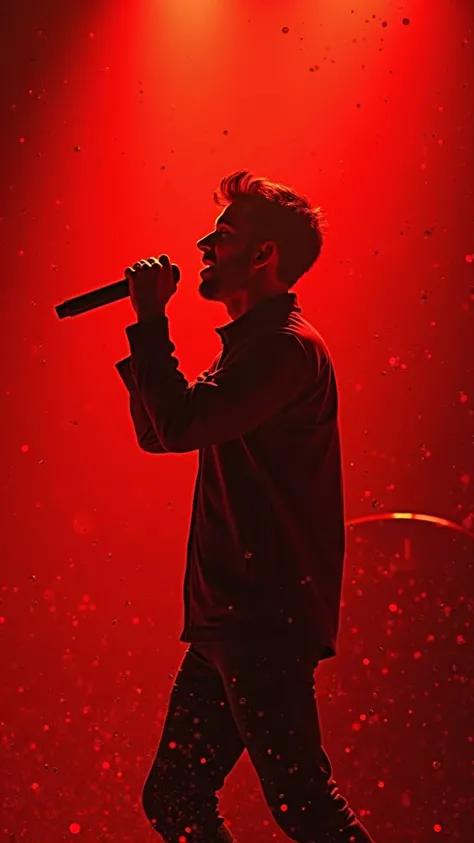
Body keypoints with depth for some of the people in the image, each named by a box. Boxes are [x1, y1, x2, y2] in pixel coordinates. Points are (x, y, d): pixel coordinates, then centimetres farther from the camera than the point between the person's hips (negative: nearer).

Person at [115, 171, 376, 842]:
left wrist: (151, 318, -11)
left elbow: (181, 424, -23)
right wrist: (148, 327, 13)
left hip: (266, 622, -10)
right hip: (229, 620, 10)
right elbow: (156, 432, 23)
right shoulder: (251, 348, 20)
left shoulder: (289, 348, -13)